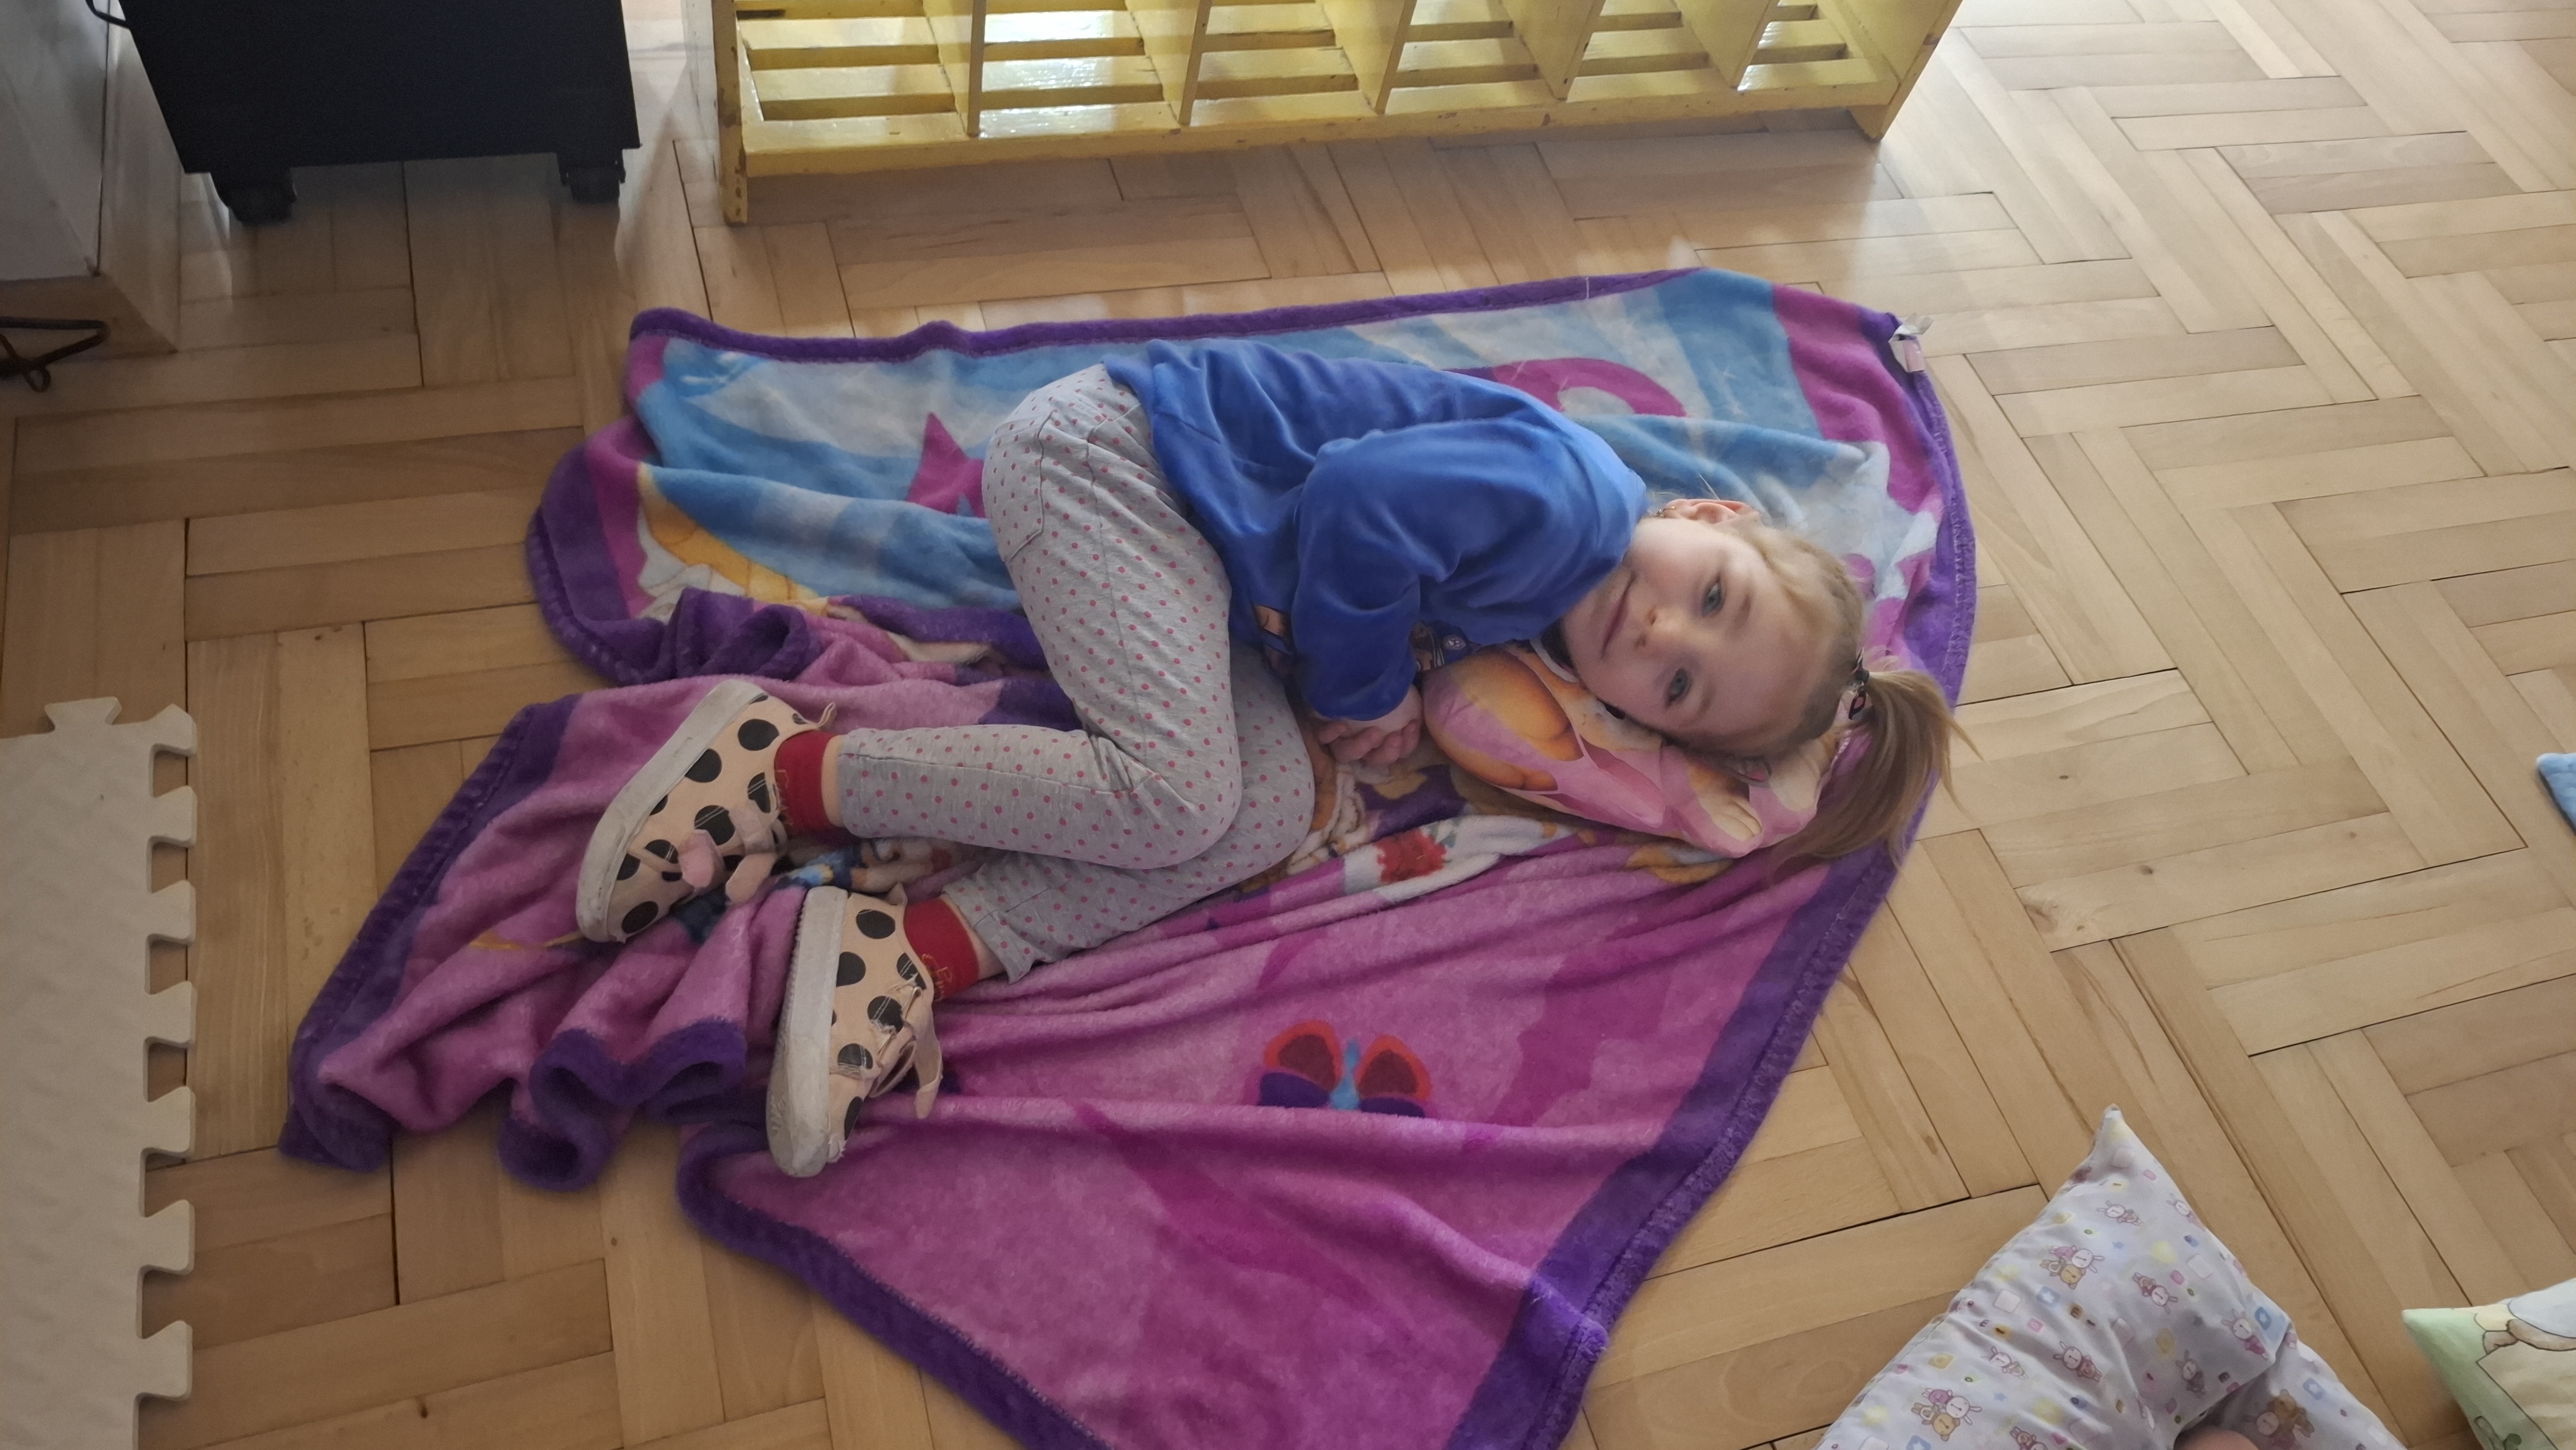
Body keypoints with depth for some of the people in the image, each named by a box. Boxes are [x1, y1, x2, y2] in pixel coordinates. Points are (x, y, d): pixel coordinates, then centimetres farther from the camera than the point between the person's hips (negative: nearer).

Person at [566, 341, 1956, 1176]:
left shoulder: (1540, 625, 4)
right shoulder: (1565, 497, -23)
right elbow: (1356, 498, -30)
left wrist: (1381, 679, -15)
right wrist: (1365, 684, -14)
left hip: (1212, 575, 8)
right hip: (1108, 443, -8)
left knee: (1268, 811, -14)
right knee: (1174, 792, -24)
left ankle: (912, 953, -18)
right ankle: (784, 765, -10)